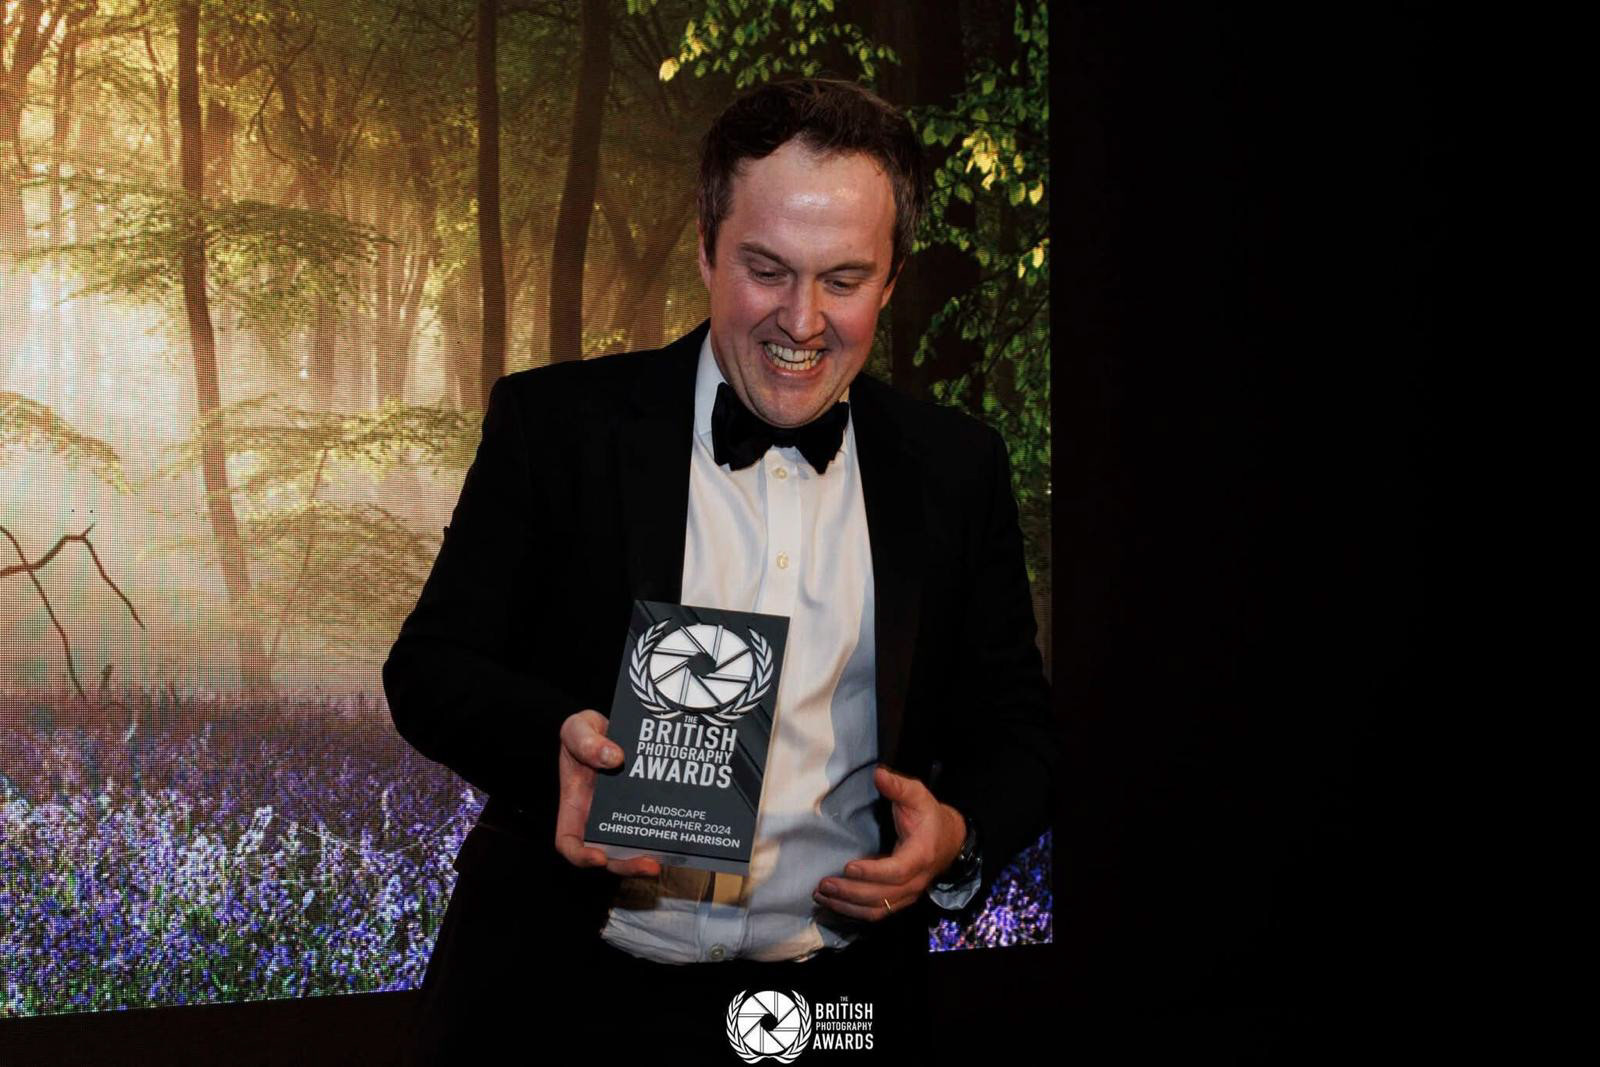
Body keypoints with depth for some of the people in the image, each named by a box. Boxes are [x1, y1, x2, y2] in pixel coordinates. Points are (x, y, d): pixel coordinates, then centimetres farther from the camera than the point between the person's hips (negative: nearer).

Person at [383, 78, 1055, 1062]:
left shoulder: (957, 469, 11)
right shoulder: (557, 423, 5)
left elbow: (1015, 722, 17)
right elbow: (430, 666, 4)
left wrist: (962, 833, -5)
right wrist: (554, 740, -17)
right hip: (565, 987, -2)